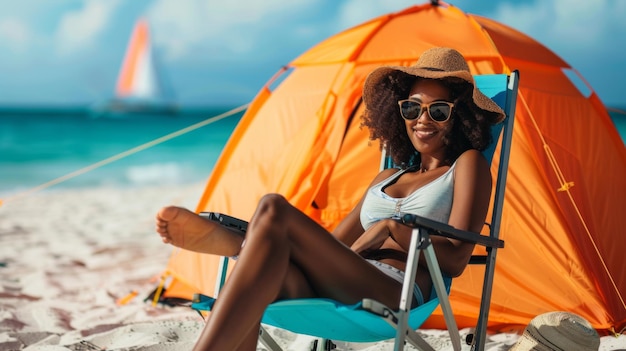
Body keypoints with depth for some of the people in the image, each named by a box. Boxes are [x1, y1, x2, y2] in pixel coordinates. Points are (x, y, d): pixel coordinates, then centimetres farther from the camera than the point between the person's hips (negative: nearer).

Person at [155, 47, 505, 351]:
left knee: (273, 211, -25)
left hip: (394, 296, -5)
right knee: (261, 273, -32)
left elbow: (456, 259, 2)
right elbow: (328, 249, 26)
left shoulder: (467, 165, 14)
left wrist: (391, 228, -7)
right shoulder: (386, 179, 31)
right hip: (329, 292, 6)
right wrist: (251, 245, 11)